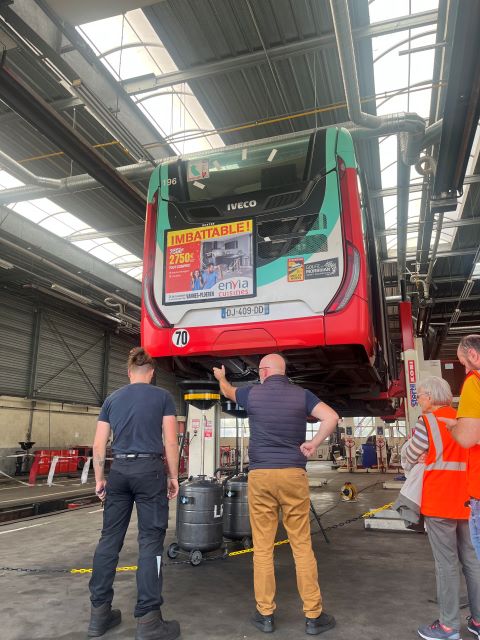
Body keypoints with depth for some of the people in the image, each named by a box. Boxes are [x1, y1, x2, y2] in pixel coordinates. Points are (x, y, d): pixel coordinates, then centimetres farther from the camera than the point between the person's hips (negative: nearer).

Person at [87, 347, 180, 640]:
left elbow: (99, 445, 8)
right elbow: (170, 442, -5)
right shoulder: (163, 397, -2)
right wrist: (173, 476, 3)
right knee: (151, 541, 1)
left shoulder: (112, 399, 9)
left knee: (110, 539, 12)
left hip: (119, 470, 4)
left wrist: (100, 479, 16)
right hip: (149, 469, -4)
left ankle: (100, 612, 22)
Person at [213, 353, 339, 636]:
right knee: (302, 546, 7)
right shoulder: (301, 394, 1)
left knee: (263, 547, 8)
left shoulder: (252, 393, 2)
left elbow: (228, 392, 24)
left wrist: (221, 377, 45)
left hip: (260, 475, 0)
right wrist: (314, 444, -2)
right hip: (294, 474, 0)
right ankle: (313, 615, 14)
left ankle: (265, 614, 17)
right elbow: (332, 418, -11)